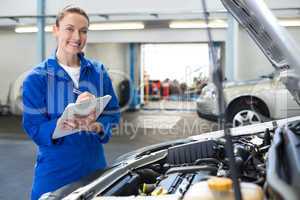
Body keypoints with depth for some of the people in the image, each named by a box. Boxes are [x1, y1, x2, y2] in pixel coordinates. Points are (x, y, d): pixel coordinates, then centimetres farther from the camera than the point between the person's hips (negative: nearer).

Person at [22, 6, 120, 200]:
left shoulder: (98, 72, 3)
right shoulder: (37, 78, -7)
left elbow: (113, 114, 4)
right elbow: (34, 128, -10)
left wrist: (96, 126, -18)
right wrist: (73, 118, -28)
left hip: (94, 165, 3)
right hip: (55, 169, -3)